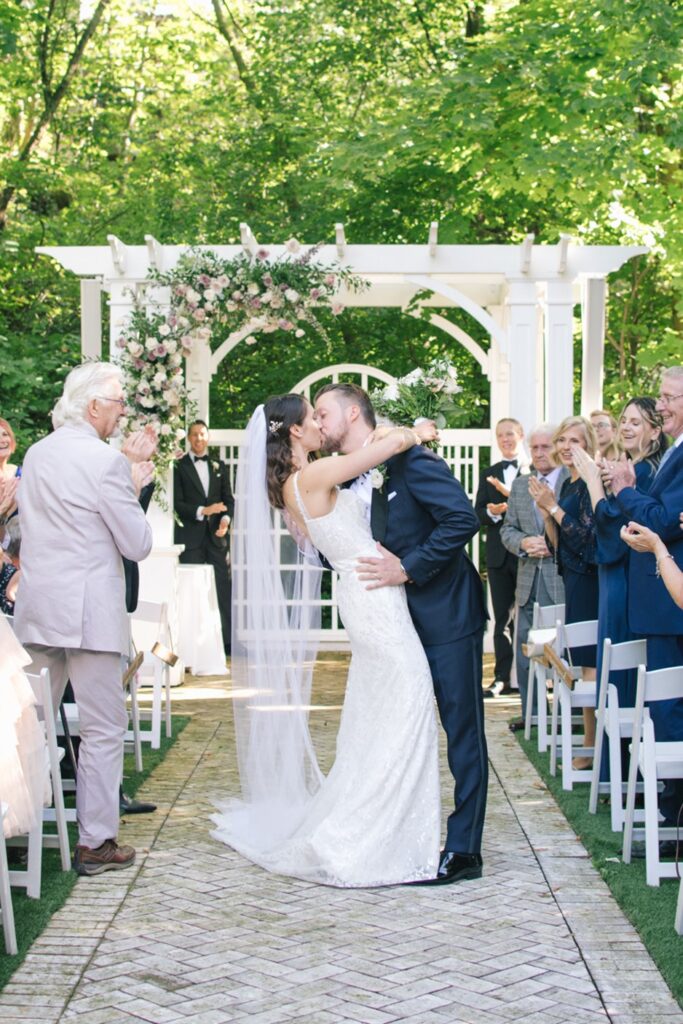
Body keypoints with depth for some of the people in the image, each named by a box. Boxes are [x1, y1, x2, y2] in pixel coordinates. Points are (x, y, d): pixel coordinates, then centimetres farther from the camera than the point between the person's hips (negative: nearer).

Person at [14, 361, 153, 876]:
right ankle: (96, 841, 4)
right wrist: (134, 490, 5)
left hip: (37, 611, 7)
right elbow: (138, 545, -11)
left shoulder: (36, 454, 11)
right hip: (89, 612, -7)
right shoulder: (106, 461, -13)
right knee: (104, 728, 1)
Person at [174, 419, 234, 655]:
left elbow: (228, 498, 13)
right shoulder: (179, 466, 1)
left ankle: (229, 642, 4)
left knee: (223, 589, 1)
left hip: (216, 535, 4)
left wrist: (226, 519, -6)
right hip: (191, 537, -3)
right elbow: (177, 503, -5)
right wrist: (202, 511, -19)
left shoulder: (219, 466, 15)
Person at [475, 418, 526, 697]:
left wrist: (511, 497, -26)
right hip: (499, 555, 4)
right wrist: (492, 512, -15)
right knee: (502, 618, 7)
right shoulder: (489, 474, 13)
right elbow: (478, 513, 6)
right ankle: (503, 677, 11)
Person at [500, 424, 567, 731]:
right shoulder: (519, 485, 14)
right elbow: (508, 529, 13)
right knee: (524, 651, 10)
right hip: (528, 580, 6)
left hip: (563, 580, -6)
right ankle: (531, 712, 21)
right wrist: (524, 543, -7)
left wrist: (554, 544, -18)